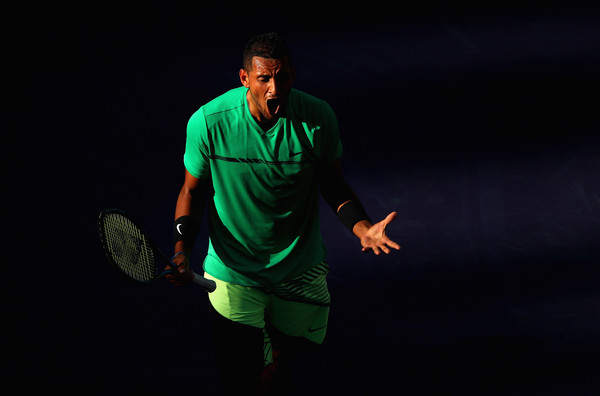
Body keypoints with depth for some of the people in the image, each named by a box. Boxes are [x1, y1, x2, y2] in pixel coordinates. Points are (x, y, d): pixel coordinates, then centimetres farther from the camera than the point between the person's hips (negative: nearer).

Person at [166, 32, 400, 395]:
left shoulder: (318, 118, -14)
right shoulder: (207, 122, -18)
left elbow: (333, 184, 0)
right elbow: (194, 190, -2)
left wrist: (363, 227, -18)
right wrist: (182, 249, -18)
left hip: (300, 270, 2)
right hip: (233, 273, -2)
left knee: (281, 365, 18)